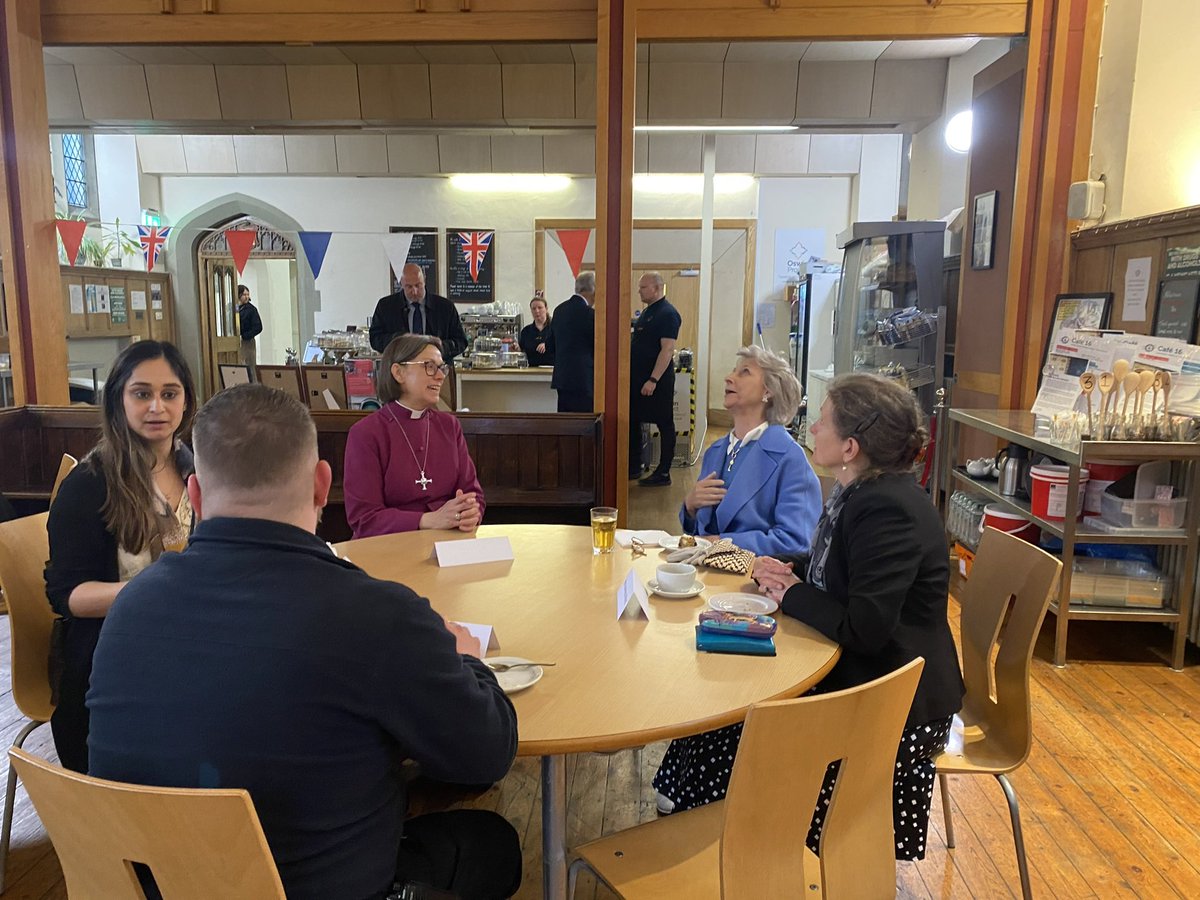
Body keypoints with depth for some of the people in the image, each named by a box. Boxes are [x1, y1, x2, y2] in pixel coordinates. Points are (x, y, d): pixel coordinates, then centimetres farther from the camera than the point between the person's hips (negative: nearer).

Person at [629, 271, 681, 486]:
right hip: (638, 378, 10)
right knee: (632, 421, 14)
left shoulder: (668, 314, -14)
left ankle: (663, 474, 7)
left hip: (657, 380, -10)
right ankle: (633, 468, 25)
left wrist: (653, 380, -25)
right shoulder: (647, 312, 15)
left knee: (664, 424, 0)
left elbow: (667, 349, -21)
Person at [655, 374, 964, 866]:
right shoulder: (859, 491, 4)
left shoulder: (888, 510, -26)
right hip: (855, 671, 9)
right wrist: (789, 572, 0)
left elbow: (864, 630, -30)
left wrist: (793, 593, -15)